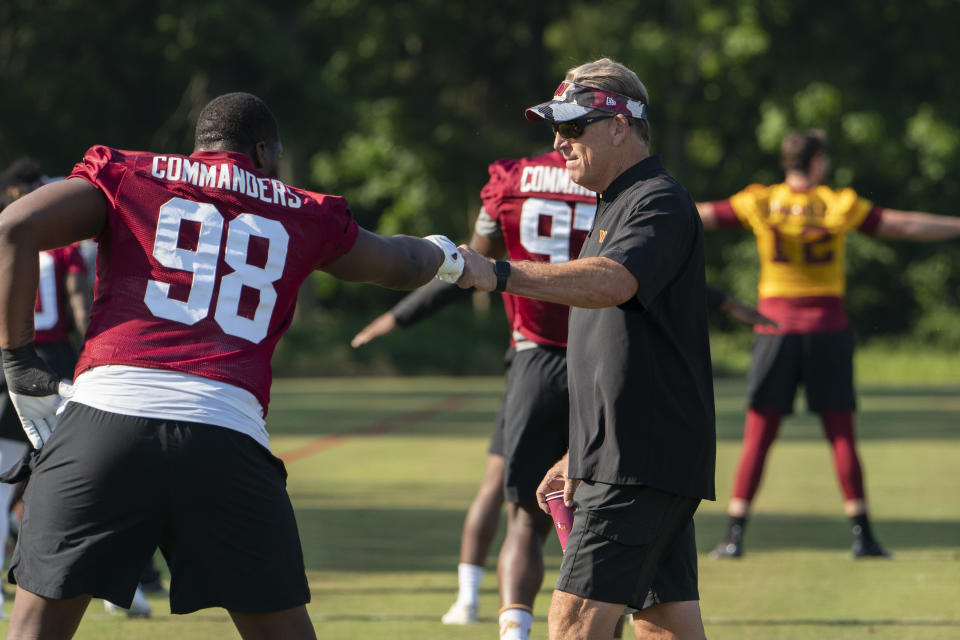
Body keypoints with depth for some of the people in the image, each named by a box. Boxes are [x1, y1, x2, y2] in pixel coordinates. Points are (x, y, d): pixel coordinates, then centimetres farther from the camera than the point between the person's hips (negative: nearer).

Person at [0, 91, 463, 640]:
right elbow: (398, 263, 40)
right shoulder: (303, 214, 21)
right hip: (226, 435, 1)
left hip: (108, 410, 0)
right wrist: (444, 254, 63)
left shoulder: (127, 174, 17)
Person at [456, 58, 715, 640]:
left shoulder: (661, 203, -11)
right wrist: (580, 456, 27)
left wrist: (500, 275, -41)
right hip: (618, 460, 10)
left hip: (644, 462, -10)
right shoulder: (615, 206, 23)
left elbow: (613, 283, -32)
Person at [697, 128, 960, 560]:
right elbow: (905, 226, 0)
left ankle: (734, 536, -4)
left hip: (774, 325, 1)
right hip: (827, 326, -1)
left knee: (757, 438, 1)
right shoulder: (841, 206, 0)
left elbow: (700, 216, 7)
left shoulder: (760, 203, 2)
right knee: (842, 436, 4)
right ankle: (862, 536, 2)